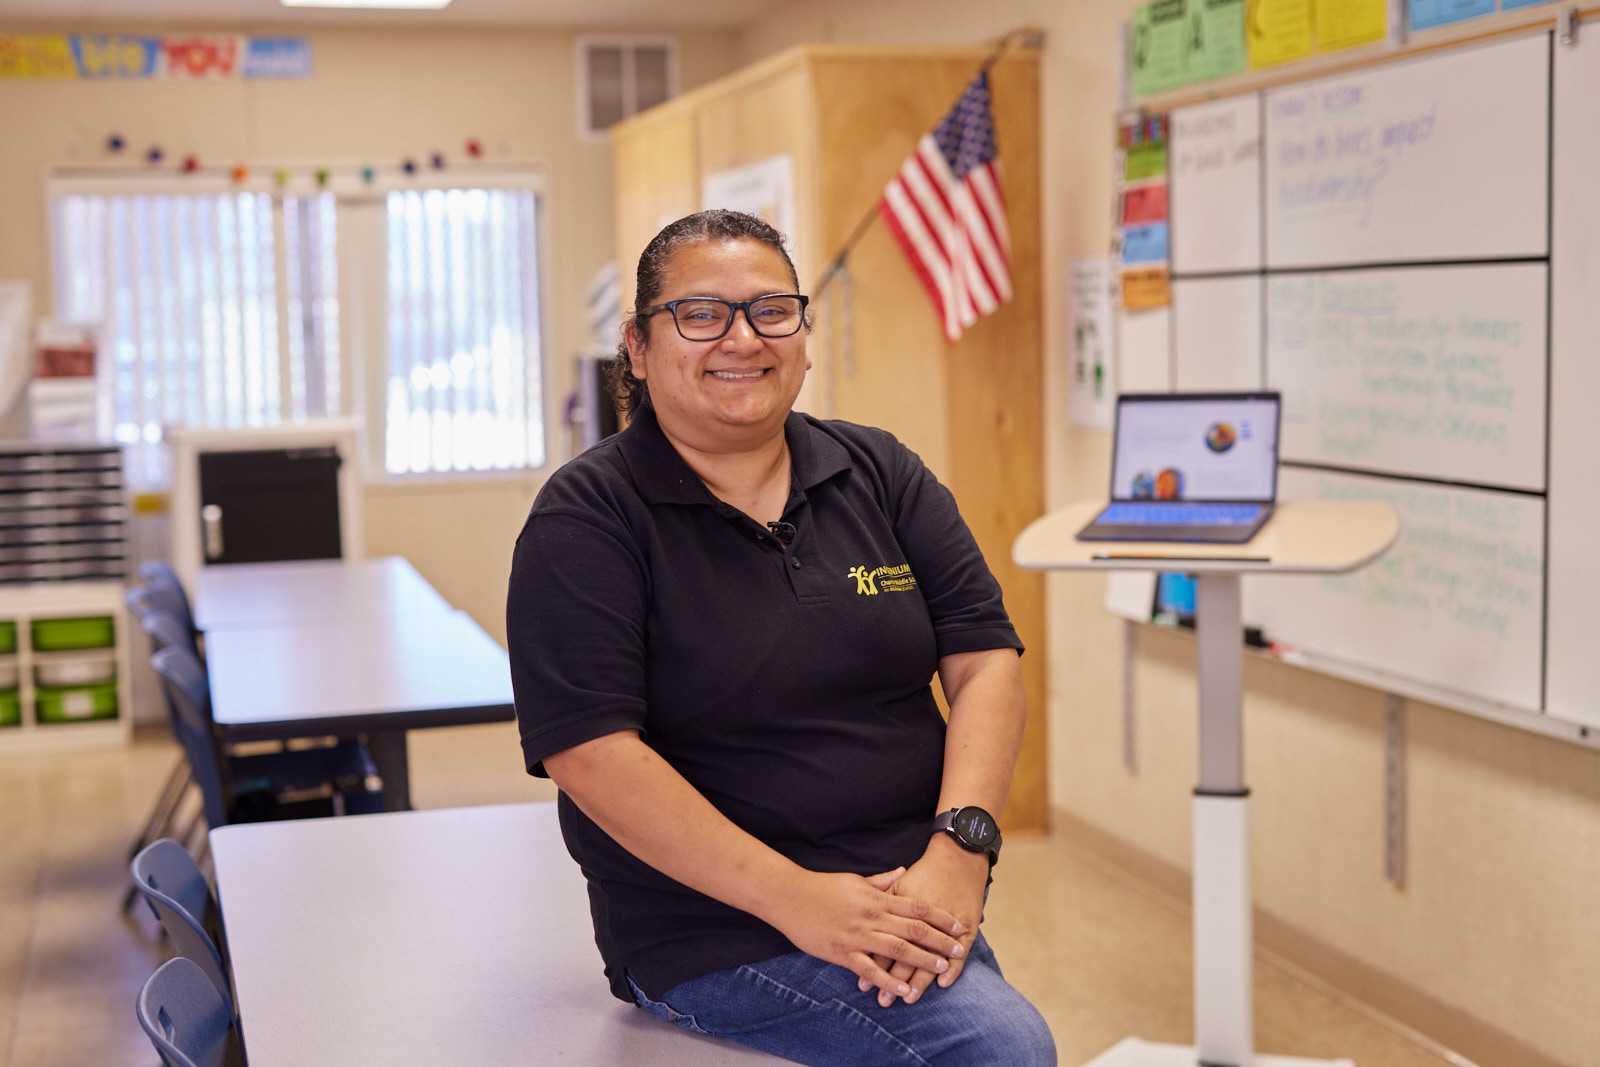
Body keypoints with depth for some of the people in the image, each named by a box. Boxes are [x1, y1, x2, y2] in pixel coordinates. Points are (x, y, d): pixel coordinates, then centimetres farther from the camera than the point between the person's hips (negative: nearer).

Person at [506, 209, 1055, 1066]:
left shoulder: (881, 473, 10)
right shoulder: (588, 515, -4)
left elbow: (983, 658, 5)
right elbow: (587, 750, -13)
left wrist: (960, 846, -13)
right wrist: (795, 897, -18)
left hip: (911, 898, 5)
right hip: (720, 931, -5)